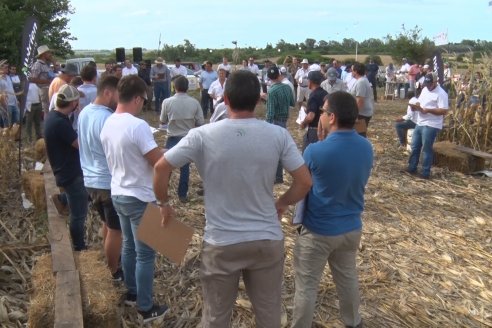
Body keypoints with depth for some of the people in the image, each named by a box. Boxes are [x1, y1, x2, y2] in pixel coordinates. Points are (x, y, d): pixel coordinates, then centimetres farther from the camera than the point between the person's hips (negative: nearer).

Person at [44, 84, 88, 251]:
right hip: (71, 174, -9)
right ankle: (79, 248, 16)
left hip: (67, 171, 9)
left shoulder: (53, 116, 5)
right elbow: (80, 144, -23)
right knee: (78, 214, 4)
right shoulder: (60, 122, -26)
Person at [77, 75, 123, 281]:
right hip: (109, 182, -9)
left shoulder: (84, 112, 4)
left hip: (90, 179, 9)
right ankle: (115, 271, 21)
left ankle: (113, 259, 41)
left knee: (107, 224, 25)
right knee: (115, 229, 7)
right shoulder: (107, 119, -26)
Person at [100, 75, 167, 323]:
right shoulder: (137, 126, -24)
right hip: (139, 198, -8)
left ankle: (132, 293, 37)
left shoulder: (107, 124, 3)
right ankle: (146, 308, 14)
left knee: (129, 246, 22)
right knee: (145, 254, 3)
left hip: (118, 194, 8)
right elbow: (159, 162, -23)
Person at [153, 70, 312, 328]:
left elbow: (161, 168, -9)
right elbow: (304, 182, -6)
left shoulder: (202, 136, -12)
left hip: (221, 243, -1)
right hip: (267, 240, 2)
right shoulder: (278, 135, -9)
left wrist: (164, 203, 8)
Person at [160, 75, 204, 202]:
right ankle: (182, 194, 19)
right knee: (185, 167, 12)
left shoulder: (167, 102, -13)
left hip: (173, 138, -1)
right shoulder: (194, 102, -10)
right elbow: (201, 123, -5)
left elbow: (163, 121, 0)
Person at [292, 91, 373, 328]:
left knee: (306, 286, 10)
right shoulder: (366, 148, -6)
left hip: (318, 231, -6)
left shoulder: (316, 151, -24)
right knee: (348, 277, 26)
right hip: (351, 228, 6)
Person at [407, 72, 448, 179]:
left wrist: (428, 110, -25)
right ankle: (412, 168, 25)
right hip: (420, 123, 8)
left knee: (426, 149, -1)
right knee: (415, 146, 13)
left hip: (431, 126, -8)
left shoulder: (441, 94, -15)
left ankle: (426, 172, 8)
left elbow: (444, 111, -20)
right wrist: (416, 106, -4)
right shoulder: (425, 90, 11)